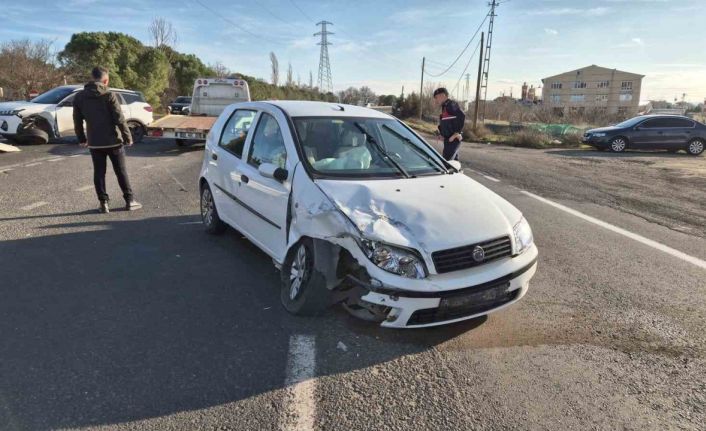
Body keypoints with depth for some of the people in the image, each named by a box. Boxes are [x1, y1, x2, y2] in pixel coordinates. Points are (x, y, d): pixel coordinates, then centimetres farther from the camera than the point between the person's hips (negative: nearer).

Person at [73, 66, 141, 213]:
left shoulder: (79, 97, 5)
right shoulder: (109, 95, -11)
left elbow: (77, 121, 10)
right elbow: (119, 119, -14)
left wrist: (81, 139, 21)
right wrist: (128, 137, -6)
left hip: (94, 142, 3)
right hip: (113, 140, -3)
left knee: (99, 172, 9)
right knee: (121, 171, 6)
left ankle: (103, 203, 9)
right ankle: (130, 200, 10)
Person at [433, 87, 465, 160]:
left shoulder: (450, 105, -12)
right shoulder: (445, 107, 17)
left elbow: (462, 116, -24)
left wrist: (456, 133, -22)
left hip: (452, 140, -10)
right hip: (449, 140, 10)